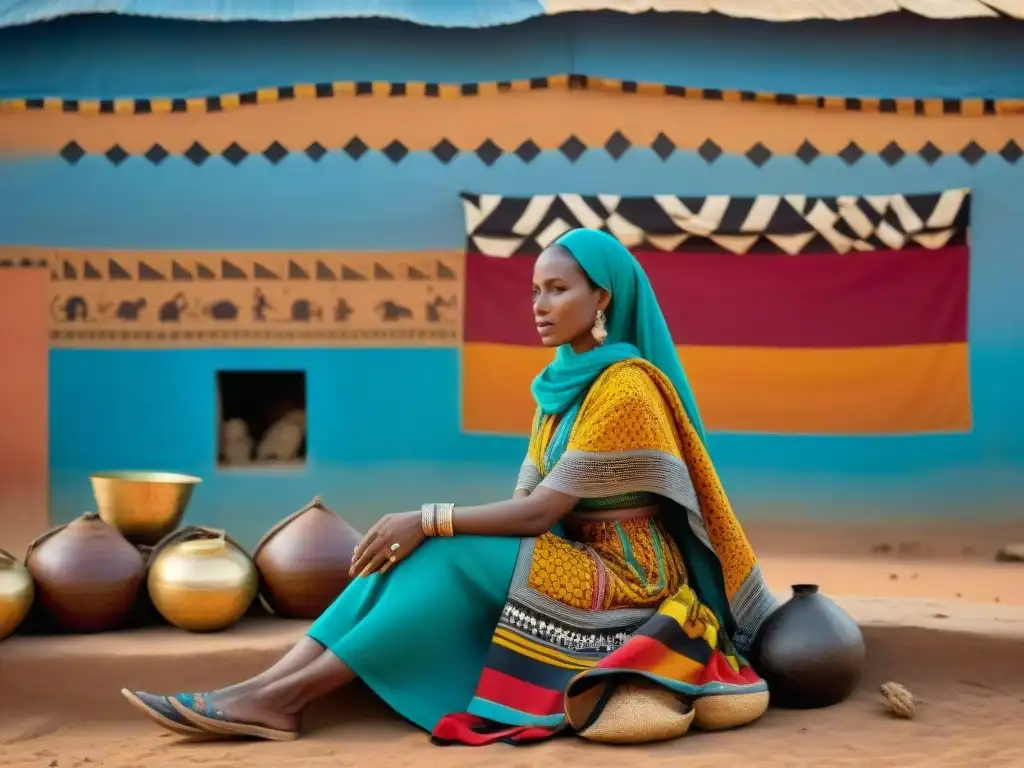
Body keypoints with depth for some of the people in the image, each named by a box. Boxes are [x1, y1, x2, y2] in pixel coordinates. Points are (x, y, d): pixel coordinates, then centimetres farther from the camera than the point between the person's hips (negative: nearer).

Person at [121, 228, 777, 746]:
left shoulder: (625, 389, -17)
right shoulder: (565, 381, 10)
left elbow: (541, 513, -21)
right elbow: (529, 501, 5)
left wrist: (429, 520, -23)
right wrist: (427, 528, -8)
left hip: (621, 577, -8)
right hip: (574, 561, 8)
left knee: (451, 557, -26)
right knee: (419, 553, -14)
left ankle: (287, 695, -27)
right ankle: (271, 686, -24)